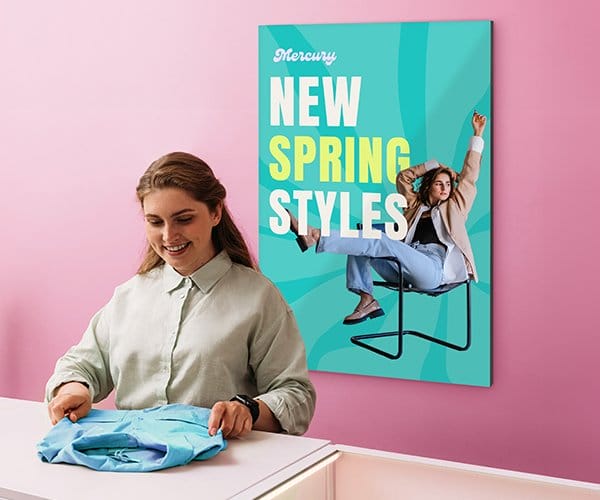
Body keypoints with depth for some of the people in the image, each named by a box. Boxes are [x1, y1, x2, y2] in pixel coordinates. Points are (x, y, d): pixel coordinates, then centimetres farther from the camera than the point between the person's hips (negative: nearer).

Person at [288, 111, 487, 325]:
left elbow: (469, 177, 19)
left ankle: (317, 238, -39)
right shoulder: (416, 205, 30)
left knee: (380, 243, -26)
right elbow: (403, 177, 31)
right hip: (405, 270, 5)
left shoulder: (454, 207, 22)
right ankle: (366, 300, -23)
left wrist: (477, 136, 19)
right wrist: (435, 165, 29)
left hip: (434, 269, -5)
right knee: (360, 241, -8)